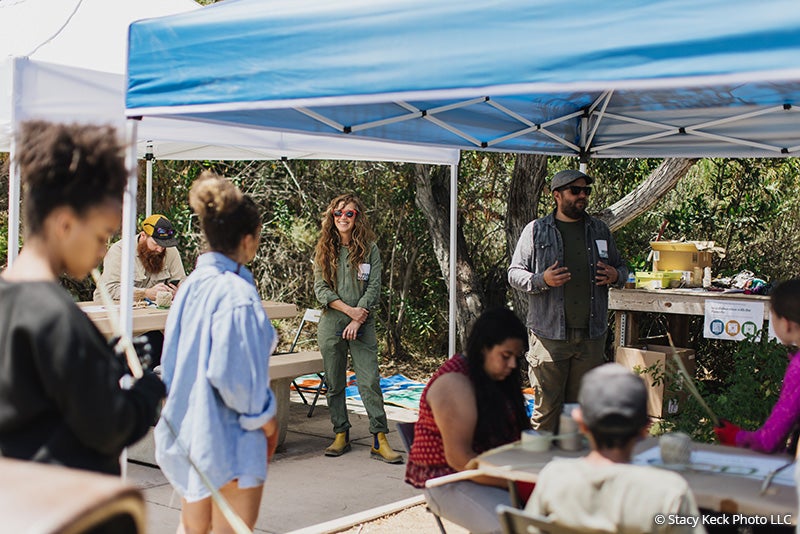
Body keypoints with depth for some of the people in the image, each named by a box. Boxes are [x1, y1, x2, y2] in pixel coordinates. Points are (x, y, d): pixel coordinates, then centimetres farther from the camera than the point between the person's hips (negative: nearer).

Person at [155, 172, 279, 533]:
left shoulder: (192, 285, 4)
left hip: (187, 429, 8)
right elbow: (232, 373, -23)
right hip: (229, 435, -8)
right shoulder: (237, 294, -20)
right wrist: (265, 418, -8)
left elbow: (173, 358, 11)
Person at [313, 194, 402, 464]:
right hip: (331, 323, 2)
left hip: (362, 325, -2)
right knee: (334, 383, 7)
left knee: (370, 381, -7)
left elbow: (374, 288, -2)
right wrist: (349, 309, -11)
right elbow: (320, 288, 1)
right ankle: (341, 436, 18)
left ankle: (379, 440, -5)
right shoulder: (324, 249, 7)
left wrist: (358, 320, -12)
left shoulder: (369, 249, 2)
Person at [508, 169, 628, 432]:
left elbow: (621, 267, 24)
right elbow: (514, 274, 3)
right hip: (549, 334, -4)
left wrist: (615, 276, 0)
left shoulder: (600, 230, 14)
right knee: (547, 405, -3)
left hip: (591, 335, 4)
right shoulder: (536, 230, 3)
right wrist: (542, 280, -17)